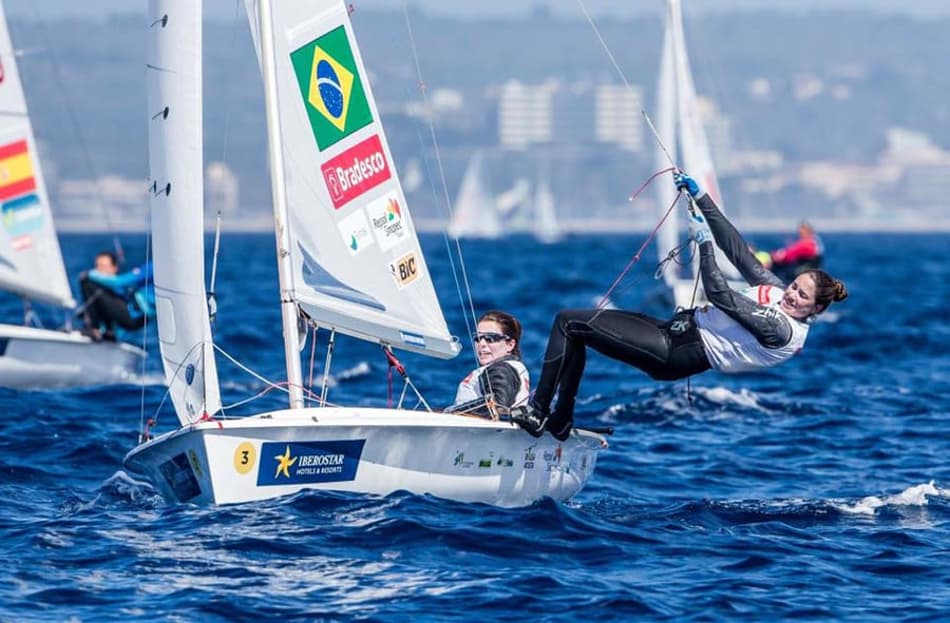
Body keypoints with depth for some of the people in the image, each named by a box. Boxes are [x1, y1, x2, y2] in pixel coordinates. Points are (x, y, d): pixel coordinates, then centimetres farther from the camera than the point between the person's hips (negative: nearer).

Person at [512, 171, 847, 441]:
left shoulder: (783, 331, -21)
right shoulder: (779, 291, 5)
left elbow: (720, 295, -24)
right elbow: (737, 250, 5)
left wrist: (704, 242, -19)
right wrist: (700, 196, 2)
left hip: (677, 352, -10)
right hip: (678, 328, 10)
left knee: (569, 323, -8)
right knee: (573, 326, 14)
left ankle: (537, 412, 1)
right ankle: (560, 420, 20)